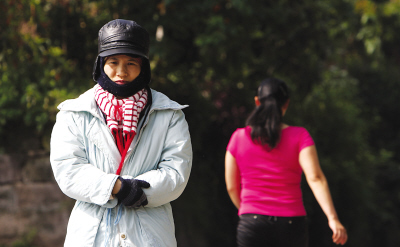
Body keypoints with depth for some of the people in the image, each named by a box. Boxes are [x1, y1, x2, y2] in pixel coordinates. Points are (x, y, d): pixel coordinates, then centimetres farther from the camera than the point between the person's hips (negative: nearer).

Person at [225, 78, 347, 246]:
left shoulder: (238, 138, 2)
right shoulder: (299, 136, -3)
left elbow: (231, 186, 9)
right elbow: (315, 178, -17)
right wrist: (333, 218, -22)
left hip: (252, 226, 0)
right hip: (291, 226, 0)